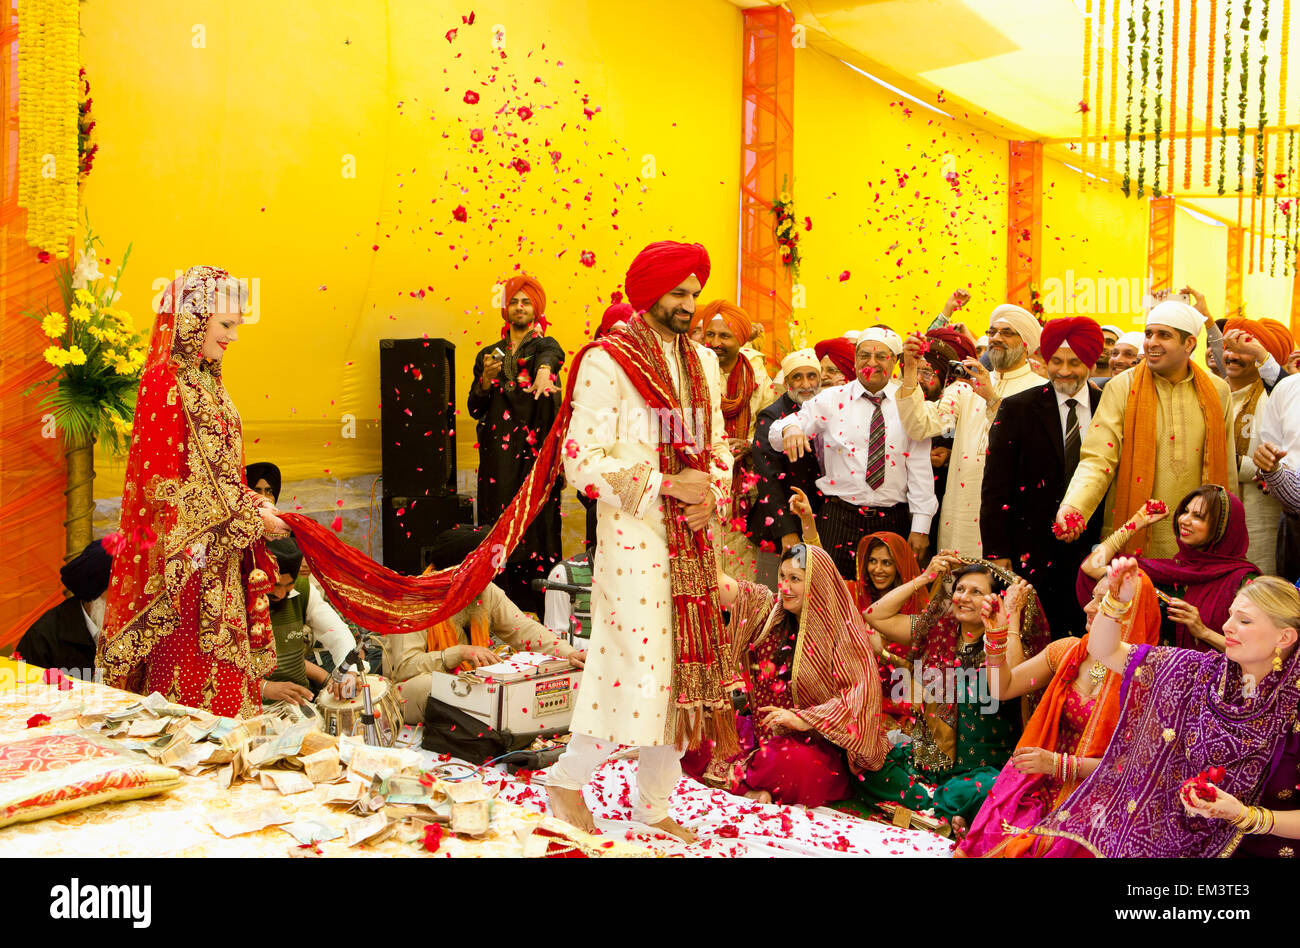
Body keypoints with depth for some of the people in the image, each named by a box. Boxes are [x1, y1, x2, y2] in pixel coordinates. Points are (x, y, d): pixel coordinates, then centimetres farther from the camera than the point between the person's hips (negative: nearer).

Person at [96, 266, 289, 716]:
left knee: (228, 681, 9)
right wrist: (248, 516, -13)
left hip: (222, 560, 8)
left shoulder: (207, 383, 15)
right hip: (188, 559, -8)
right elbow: (165, 482, -16)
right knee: (189, 674, -4)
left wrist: (254, 503, 2)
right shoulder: (164, 382, -11)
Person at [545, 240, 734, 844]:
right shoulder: (606, 363, -8)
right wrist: (665, 485, -16)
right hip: (633, 539, -7)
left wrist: (712, 493, -3)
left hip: (691, 542, 7)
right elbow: (583, 460, -13)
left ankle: (654, 804, 22)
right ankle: (566, 779, 14)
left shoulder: (702, 362, 13)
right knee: (639, 668, -8)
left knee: (684, 667, 8)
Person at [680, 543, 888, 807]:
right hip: (758, 724, 6)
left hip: (809, 739, -5)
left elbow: (860, 692, -17)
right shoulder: (768, 606, 6)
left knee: (796, 765, -38)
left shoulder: (842, 634, -10)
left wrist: (803, 719, -24)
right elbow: (722, 585, 0)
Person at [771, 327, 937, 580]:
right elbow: (776, 434, 1)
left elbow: (920, 469, 3)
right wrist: (790, 428, -25)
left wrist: (920, 527, -2)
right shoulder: (831, 400, 6)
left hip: (893, 522, 1)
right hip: (840, 519, 0)